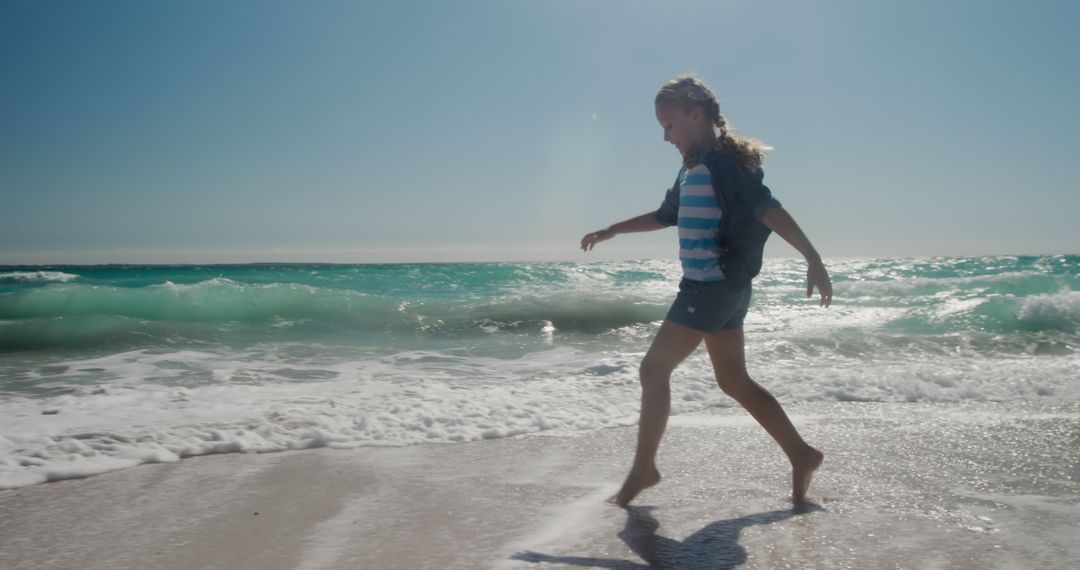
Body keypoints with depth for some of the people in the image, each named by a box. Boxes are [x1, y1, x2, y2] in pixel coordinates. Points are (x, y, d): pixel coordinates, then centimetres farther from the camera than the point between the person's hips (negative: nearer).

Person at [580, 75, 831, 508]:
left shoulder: (722, 161, -12)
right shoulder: (693, 168, 16)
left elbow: (769, 210, -22)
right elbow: (666, 215, 31)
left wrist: (814, 260, -31)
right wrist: (612, 231, 35)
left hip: (714, 286, -10)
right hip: (717, 288, 10)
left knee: (654, 370, -5)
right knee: (735, 382, 13)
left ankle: (643, 468, 6)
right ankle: (801, 455, 18)